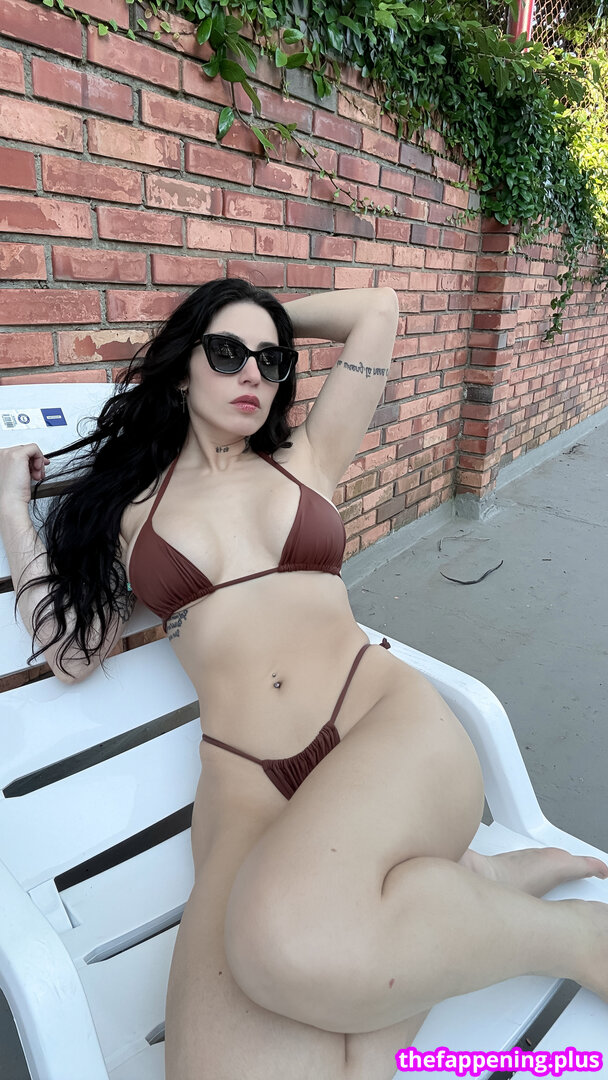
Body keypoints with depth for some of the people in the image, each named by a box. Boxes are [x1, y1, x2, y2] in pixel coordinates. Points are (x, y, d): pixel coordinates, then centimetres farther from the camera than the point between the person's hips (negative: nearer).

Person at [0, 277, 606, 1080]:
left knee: (294, 941, -34)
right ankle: (476, 884, -5)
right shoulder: (132, 504, 17)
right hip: (245, 780, 1)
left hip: (389, 719, 0)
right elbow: (73, 653, 13)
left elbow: (379, 308, 20)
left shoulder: (306, 459, 16)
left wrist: (276, 322, 31)